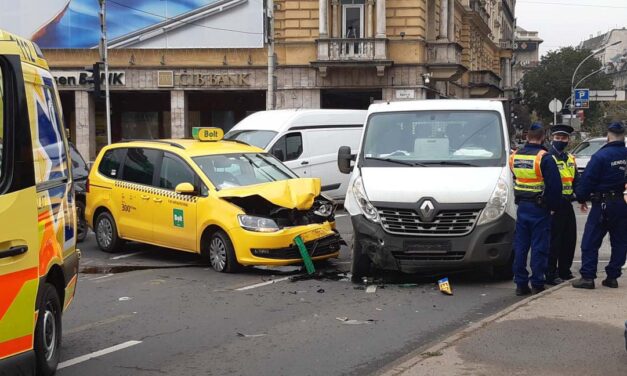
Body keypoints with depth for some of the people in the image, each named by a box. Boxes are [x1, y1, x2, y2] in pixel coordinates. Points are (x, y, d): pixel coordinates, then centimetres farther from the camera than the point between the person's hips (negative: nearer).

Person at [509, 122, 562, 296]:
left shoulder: (514, 156, 4)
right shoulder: (544, 158, -15)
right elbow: (555, 186, -13)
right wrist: (554, 205, 0)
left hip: (522, 207, 5)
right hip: (539, 209, -5)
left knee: (520, 246, 10)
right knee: (539, 247, 1)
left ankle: (521, 284, 12)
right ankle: (537, 284, 3)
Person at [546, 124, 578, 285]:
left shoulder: (571, 159, 16)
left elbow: (575, 181, 21)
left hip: (567, 205, 8)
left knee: (569, 240, 13)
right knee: (554, 241, -5)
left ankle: (564, 271, 24)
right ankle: (551, 275, 1)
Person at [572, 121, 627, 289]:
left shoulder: (601, 156, -12)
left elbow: (587, 180, -11)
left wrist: (582, 199, 3)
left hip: (603, 205, -5)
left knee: (590, 242, -1)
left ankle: (588, 277, -4)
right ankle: (612, 277, 14)